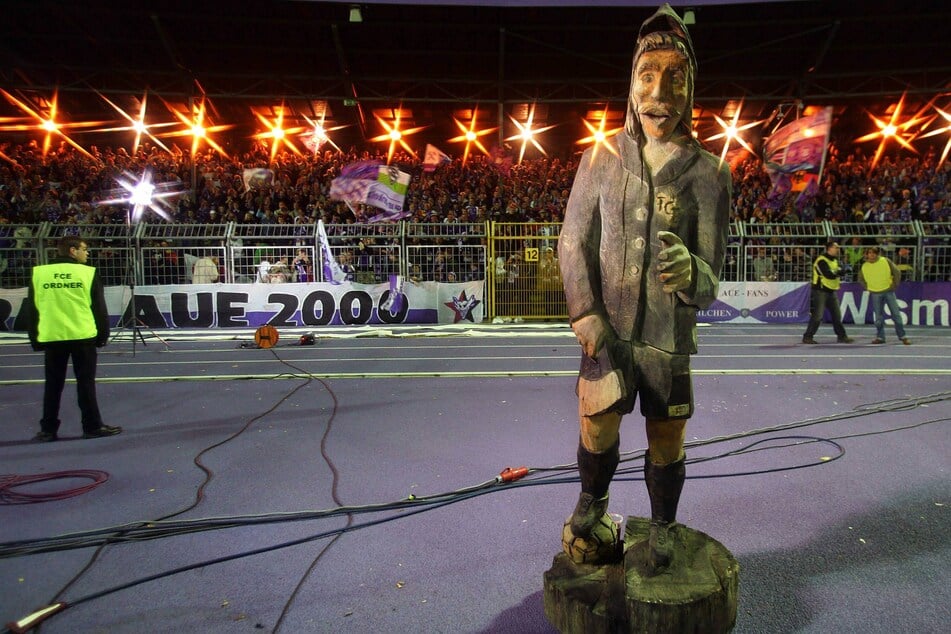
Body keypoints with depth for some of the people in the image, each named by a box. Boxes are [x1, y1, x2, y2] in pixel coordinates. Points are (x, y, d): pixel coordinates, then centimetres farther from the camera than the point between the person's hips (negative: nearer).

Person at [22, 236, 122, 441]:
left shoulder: (38, 273, 5)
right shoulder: (88, 273, -3)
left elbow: (31, 309, 8)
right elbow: (99, 308, -1)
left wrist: (35, 339, 15)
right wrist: (103, 334, 7)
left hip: (51, 337, 3)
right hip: (83, 336, -3)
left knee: (52, 384, 11)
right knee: (85, 382, 4)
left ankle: (48, 430, 15)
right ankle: (93, 426, 8)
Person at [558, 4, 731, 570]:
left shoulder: (709, 173, -7)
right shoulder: (601, 160, -2)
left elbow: (711, 273, -10)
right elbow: (574, 241, 2)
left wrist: (689, 273, -35)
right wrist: (585, 313, -9)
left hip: (669, 337, 0)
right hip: (608, 329, 1)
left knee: (667, 444, 9)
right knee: (597, 427, -1)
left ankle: (663, 526, 36)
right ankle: (593, 500, 32)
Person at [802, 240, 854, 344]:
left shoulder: (834, 260, 15)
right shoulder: (821, 260, -16)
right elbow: (829, 274, -26)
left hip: (831, 291, 9)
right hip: (820, 291, -9)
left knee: (837, 315, 11)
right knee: (817, 316, -9)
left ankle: (842, 336, 20)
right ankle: (807, 337, -2)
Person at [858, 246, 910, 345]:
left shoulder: (886, 261, -5)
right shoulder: (864, 267, 1)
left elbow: (897, 272, -1)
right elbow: (861, 279, 16)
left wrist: (895, 285, -4)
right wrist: (868, 288, 7)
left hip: (888, 291, -1)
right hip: (875, 294, 2)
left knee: (896, 314, -1)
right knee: (878, 316, 3)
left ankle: (902, 336, 7)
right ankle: (880, 337, 11)